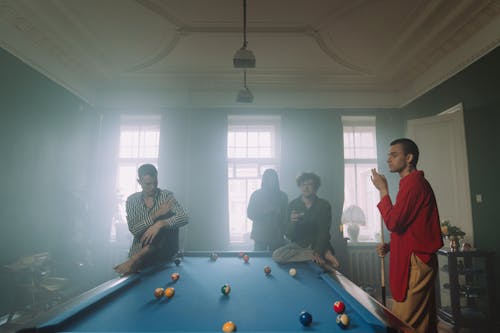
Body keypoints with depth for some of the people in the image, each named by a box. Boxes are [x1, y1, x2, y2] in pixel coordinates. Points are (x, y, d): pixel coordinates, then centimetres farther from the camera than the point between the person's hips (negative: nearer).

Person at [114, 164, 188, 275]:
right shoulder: (132, 200, -1)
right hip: (139, 250, 0)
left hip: (163, 249, 1)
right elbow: (133, 229, -12)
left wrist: (159, 224, -34)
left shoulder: (166, 195, -5)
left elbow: (184, 218, -19)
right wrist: (157, 214, -22)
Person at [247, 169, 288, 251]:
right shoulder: (256, 195, -1)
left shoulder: (283, 196, 5)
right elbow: (250, 214, -3)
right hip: (260, 235, -1)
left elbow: (286, 216, 9)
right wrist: (264, 212, -16)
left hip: (277, 236, 2)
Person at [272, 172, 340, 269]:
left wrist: (318, 252, -30)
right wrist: (292, 223, -27)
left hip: (318, 245, -4)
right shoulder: (293, 205, -3)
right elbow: (289, 236, -5)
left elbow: (324, 232, -13)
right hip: (298, 245, 4)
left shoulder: (324, 205, -6)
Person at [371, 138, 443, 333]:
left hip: (415, 263, -11)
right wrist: (390, 245, 10)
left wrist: (383, 191, -13)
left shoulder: (412, 184, -16)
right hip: (421, 260, 11)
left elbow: (393, 223, -21)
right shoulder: (417, 182, 16)